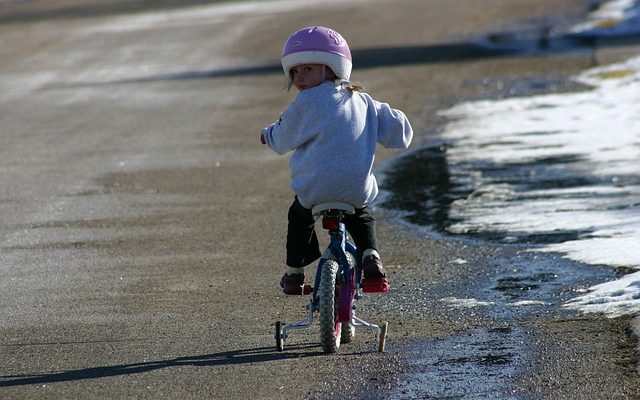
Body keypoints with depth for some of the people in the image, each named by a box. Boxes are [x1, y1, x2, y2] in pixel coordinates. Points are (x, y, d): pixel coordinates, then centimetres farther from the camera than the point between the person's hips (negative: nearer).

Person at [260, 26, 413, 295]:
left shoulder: (306, 103, -4)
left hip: (316, 188, -4)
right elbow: (397, 128, 12)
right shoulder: (362, 101, 11)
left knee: (299, 216, 27)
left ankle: (294, 273, 31)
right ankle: (370, 258, 8)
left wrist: (268, 134, 30)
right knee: (361, 219, 33)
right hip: (358, 189, 4)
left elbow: (284, 140, 6)